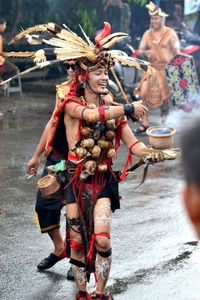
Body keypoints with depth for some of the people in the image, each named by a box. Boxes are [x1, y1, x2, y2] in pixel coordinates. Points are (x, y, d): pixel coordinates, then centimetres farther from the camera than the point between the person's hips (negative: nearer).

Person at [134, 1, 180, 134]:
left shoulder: (170, 33, -2)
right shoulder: (147, 34, 9)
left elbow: (177, 53, -3)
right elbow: (139, 51, 9)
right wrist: (145, 53, -14)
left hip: (166, 69, -4)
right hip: (151, 69, 4)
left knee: (165, 97, -1)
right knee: (143, 94, -6)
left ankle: (164, 125, 14)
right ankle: (145, 124, 5)